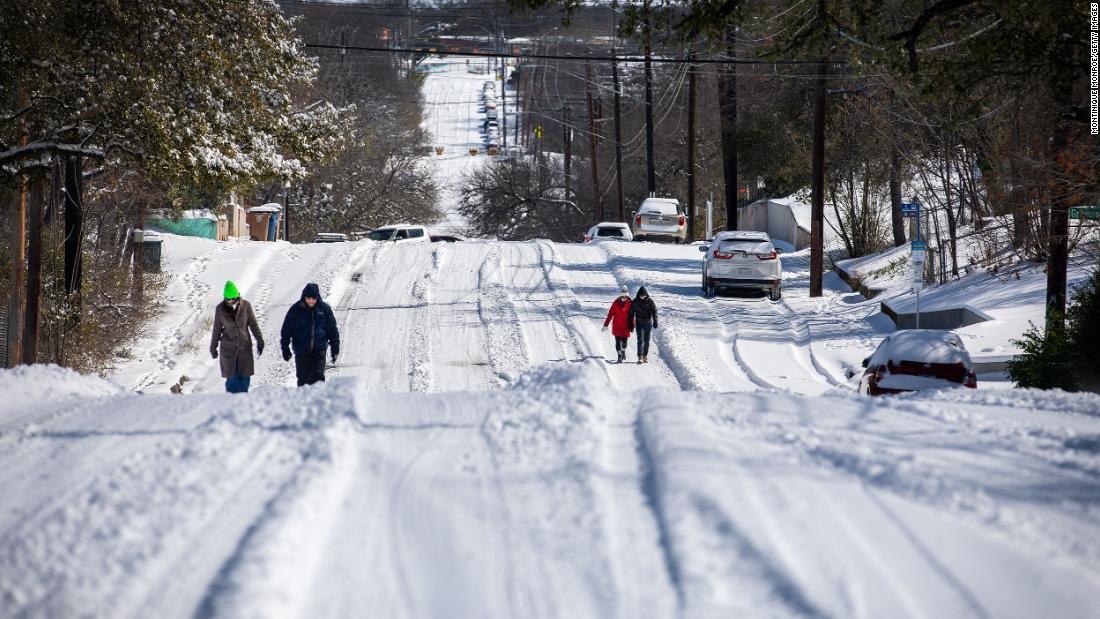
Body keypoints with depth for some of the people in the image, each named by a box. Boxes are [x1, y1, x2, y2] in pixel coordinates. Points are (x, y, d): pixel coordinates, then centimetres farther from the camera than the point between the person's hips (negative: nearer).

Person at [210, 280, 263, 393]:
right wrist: (213, 347, 11)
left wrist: (259, 341, 5)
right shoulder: (220, 309, -5)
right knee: (232, 378, -2)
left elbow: (253, 324, 4)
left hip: (244, 346, 1)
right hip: (228, 348, -1)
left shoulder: (245, 306, -6)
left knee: (245, 376, 0)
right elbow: (217, 329, 5)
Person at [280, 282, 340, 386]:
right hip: (301, 351, 0)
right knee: (303, 378, 2)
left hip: (319, 350, 0)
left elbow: (332, 330, 7)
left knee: (318, 376, -9)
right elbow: (286, 330, 1)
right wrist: (285, 349, 0)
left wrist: (335, 349, 6)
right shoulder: (296, 309, -4)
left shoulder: (324, 309, 0)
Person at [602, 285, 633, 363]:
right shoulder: (616, 303, -4)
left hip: (625, 327, 1)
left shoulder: (629, 304, -1)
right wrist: (606, 324, -4)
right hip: (617, 327, -1)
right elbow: (610, 314, -2)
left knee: (624, 342, 3)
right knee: (618, 342, -4)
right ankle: (619, 357, 4)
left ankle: (623, 352, 35)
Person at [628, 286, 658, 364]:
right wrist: (631, 325, 3)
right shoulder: (635, 302, -2)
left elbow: (654, 311, -7)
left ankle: (645, 356, 19)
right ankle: (640, 357, -13)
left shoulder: (650, 301, -3)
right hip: (639, 323, -1)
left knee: (647, 340, 7)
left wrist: (655, 321, -20)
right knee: (640, 340, -10)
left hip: (648, 323, 1)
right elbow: (631, 313, 4)